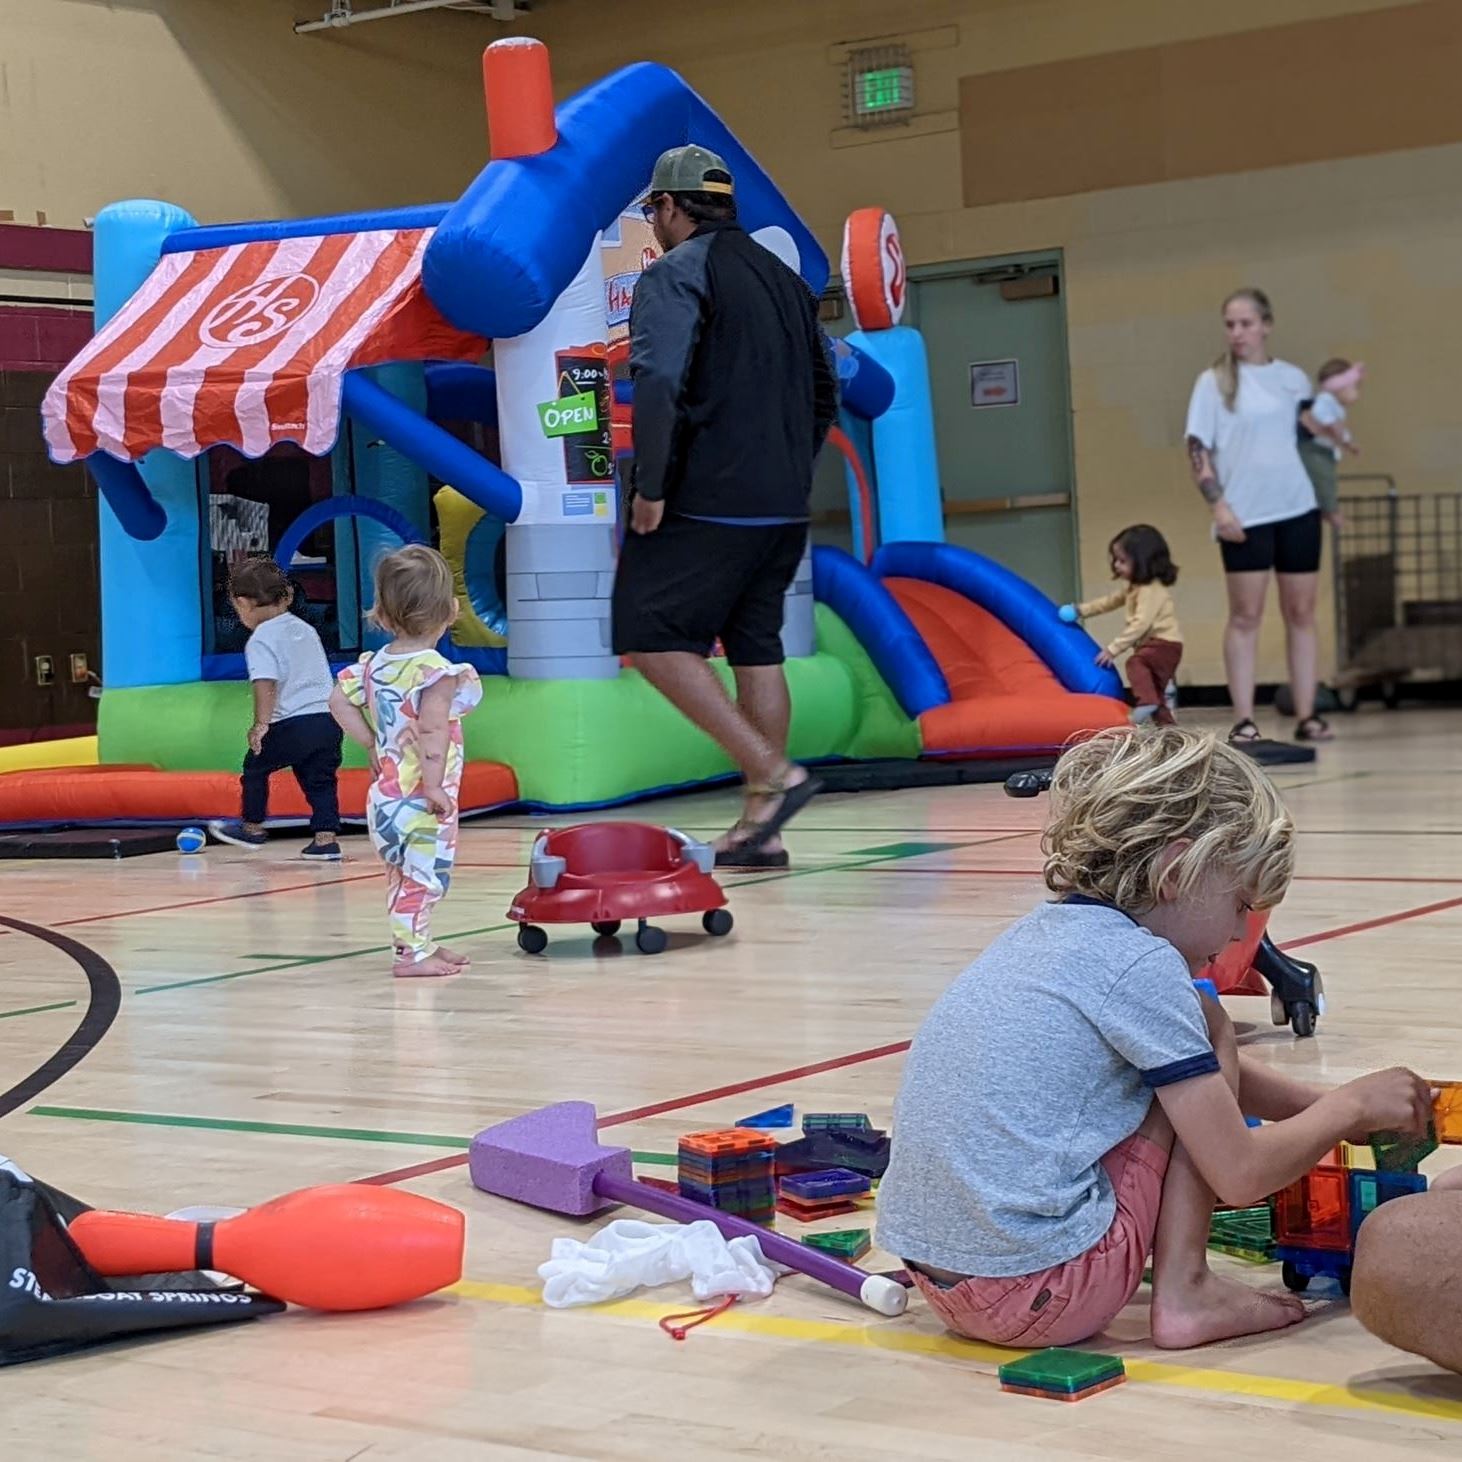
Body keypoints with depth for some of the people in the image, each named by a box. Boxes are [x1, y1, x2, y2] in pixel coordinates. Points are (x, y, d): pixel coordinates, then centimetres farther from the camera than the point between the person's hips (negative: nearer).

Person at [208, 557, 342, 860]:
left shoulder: (260, 640, -7)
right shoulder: (305, 630, 17)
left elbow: (266, 685, -19)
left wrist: (260, 724, -19)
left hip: (292, 724, -6)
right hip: (328, 717, 6)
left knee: (255, 766, 15)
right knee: (319, 779, 11)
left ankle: (252, 827, 28)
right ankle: (327, 837, 0)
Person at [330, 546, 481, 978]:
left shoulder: (374, 665, 6)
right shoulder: (436, 672, -18)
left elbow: (339, 700, 8)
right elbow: (431, 729, -25)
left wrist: (371, 742, 11)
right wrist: (434, 785, -23)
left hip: (385, 793, 8)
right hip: (420, 799, -8)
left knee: (402, 875, 18)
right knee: (424, 875, -3)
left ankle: (416, 942, 30)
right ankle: (414, 951, -3)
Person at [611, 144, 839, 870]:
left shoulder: (675, 273, -7)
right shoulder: (783, 278, 18)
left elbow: (660, 386, -19)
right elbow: (824, 393, 21)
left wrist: (651, 486, -15)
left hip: (706, 503, -8)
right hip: (783, 507, 8)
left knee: (651, 638, -4)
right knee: (755, 648, 10)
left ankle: (772, 774, -14)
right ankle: (759, 829, 9)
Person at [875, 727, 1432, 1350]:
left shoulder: (1045, 930, 13)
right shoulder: (1141, 965, -11)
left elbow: (1200, 1078, 28)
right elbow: (1240, 1175, -8)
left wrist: (1321, 1106, 23)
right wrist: (1351, 1106, 6)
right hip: (1041, 1290, -9)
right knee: (1208, 1028, 3)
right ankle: (1184, 1294, 1)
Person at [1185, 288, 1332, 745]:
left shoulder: (1293, 378, 9)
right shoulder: (1214, 381, 1)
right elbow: (1198, 449, -3)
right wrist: (1218, 504, -14)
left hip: (1298, 509, 3)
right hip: (1245, 515, -3)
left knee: (1301, 613, 4)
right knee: (1245, 616, -3)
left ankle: (1307, 716, 7)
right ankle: (1243, 720, -2)